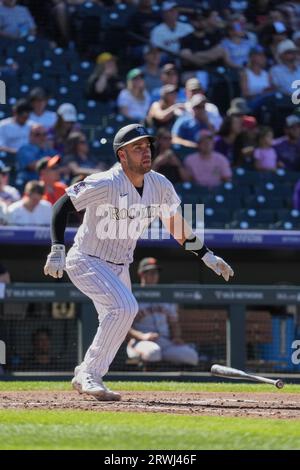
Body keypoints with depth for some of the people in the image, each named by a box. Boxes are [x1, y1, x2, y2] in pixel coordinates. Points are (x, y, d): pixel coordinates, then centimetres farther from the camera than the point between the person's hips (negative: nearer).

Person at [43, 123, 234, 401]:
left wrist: (207, 256, 8)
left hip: (120, 268, 8)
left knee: (118, 323, 14)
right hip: (86, 261, -8)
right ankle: (90, 375, -18)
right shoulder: (106, 184, -24)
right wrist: (57, 250, -30)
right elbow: (61, 206, -21)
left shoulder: (160, 186, -4)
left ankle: (85, 376, 36)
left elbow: (176, 225, 11)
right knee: (125, 307, -26)